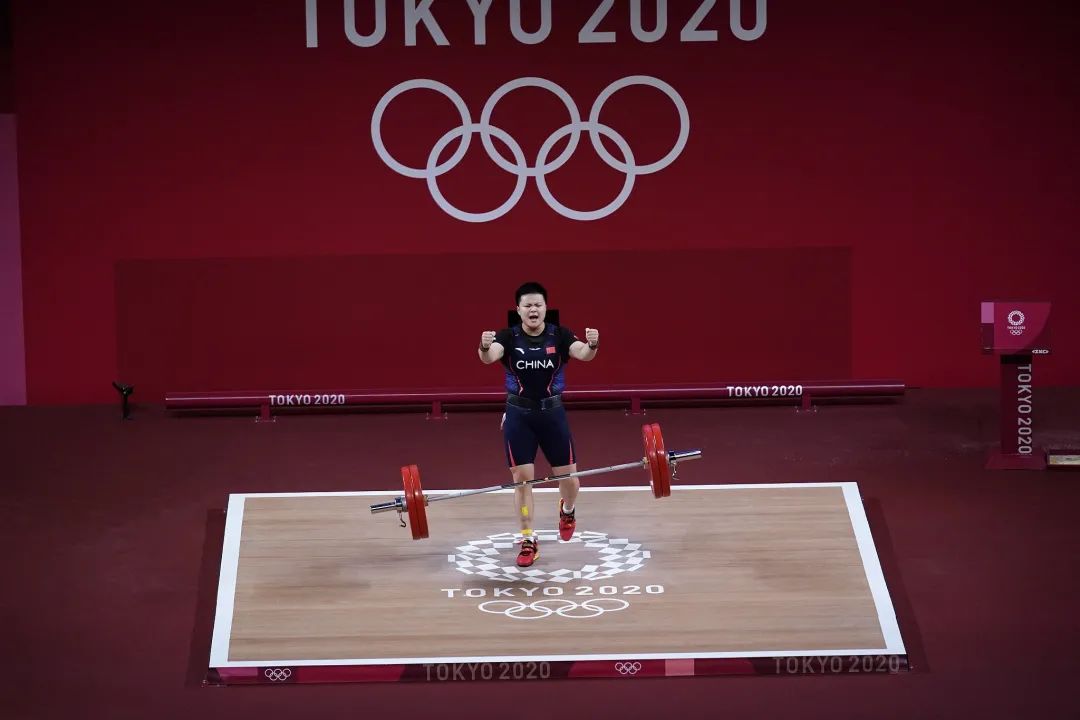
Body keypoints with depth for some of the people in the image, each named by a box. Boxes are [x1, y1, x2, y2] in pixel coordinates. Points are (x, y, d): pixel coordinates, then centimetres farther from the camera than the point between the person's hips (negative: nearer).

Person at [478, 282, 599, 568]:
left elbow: (583, 354, -24)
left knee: (569, 477, 4)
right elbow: (490, 357, -29)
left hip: (552, 412, 1)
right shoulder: (508, 337, -8)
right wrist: (484, 347, -54)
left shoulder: (559, 335, -6)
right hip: (519, 414, -1)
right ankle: (529, 541, 10)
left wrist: (592, 345, -49)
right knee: (522, 478, -2)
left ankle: (567, 510, 39)